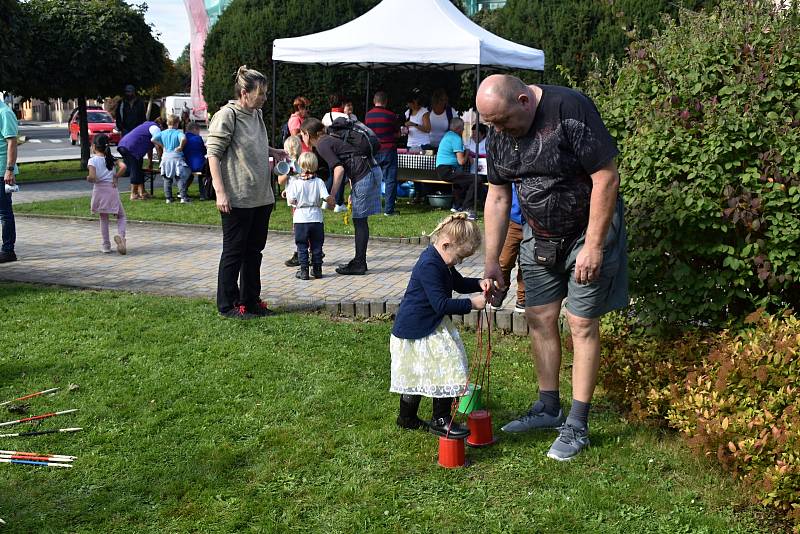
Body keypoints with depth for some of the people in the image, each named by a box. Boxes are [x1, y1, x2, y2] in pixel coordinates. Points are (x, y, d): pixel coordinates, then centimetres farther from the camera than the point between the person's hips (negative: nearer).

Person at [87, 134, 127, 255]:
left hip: (99, 189, -2)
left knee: (103, 218, 11)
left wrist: (88, 179, 3)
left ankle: (106, 245, 13)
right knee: (121, 216, 14)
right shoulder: (111, 158, 5)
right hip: (112, 189, 2)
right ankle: (120, 235, -14)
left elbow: (92, 177, -19)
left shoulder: (93, 160, -6)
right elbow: (123, 166, -11)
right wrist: (116, 178, 0)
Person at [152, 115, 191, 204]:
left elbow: (153, 139, -1)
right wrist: (181, 146, -13)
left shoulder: (162, 133, 6)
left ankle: (168, 198, 11)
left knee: (167, 179, 11)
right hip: (176, 157, -4)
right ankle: (183, 197, -4)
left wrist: (161, 145, 9)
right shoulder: (178, 133, -7)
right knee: (181, 179, 1)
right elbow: (183, 139, -28)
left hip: (165, 157, 4)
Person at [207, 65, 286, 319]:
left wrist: (274, 152, 10)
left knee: (254, 250, 15)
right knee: (234, 252, 2)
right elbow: (213, 155, -15)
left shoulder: (257, 114, 12)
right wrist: (220, 192, -20)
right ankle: (228, 305, 13)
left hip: (261, 197, 8)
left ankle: (250, 300, 27)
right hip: (237, 200, -8)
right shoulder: (226, 116, -13)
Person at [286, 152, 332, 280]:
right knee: (316, 246, 12)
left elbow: (291, 201, -11)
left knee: (302, 246, 6)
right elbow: (327, 198, -11)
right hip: (316, 219, 1)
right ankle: (317, 269, 15)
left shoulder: (295, 183, -9)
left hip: (301, 220, -1)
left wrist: (287, 194, 9)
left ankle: (304, 270, 3)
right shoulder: (319, 182, -6)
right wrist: (332, 202, 10)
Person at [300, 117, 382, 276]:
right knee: (360, 220, 13)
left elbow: (339, 169, -18)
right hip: (371, 171, 9)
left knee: (359, 220, -4)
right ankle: (359, 261, 18)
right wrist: (353, 190, 24)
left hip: (365, 175, -9)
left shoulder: (322, 145, -8)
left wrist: (331, 196, -12)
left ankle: (359, 264, 0)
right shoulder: (329, 140, 21)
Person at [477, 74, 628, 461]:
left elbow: (606, 177, -22)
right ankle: (548, 409, 23)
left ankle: (577, 426, 6)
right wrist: (492, 261, 4)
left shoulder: (570, 110, -24)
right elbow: (497, 198, 5)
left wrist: (593, 245, -21)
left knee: (581, 324, -4)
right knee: (539, 319, 8)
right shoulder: (499, 133, -3)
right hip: (539, 236, 7)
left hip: (588, 230, -6)